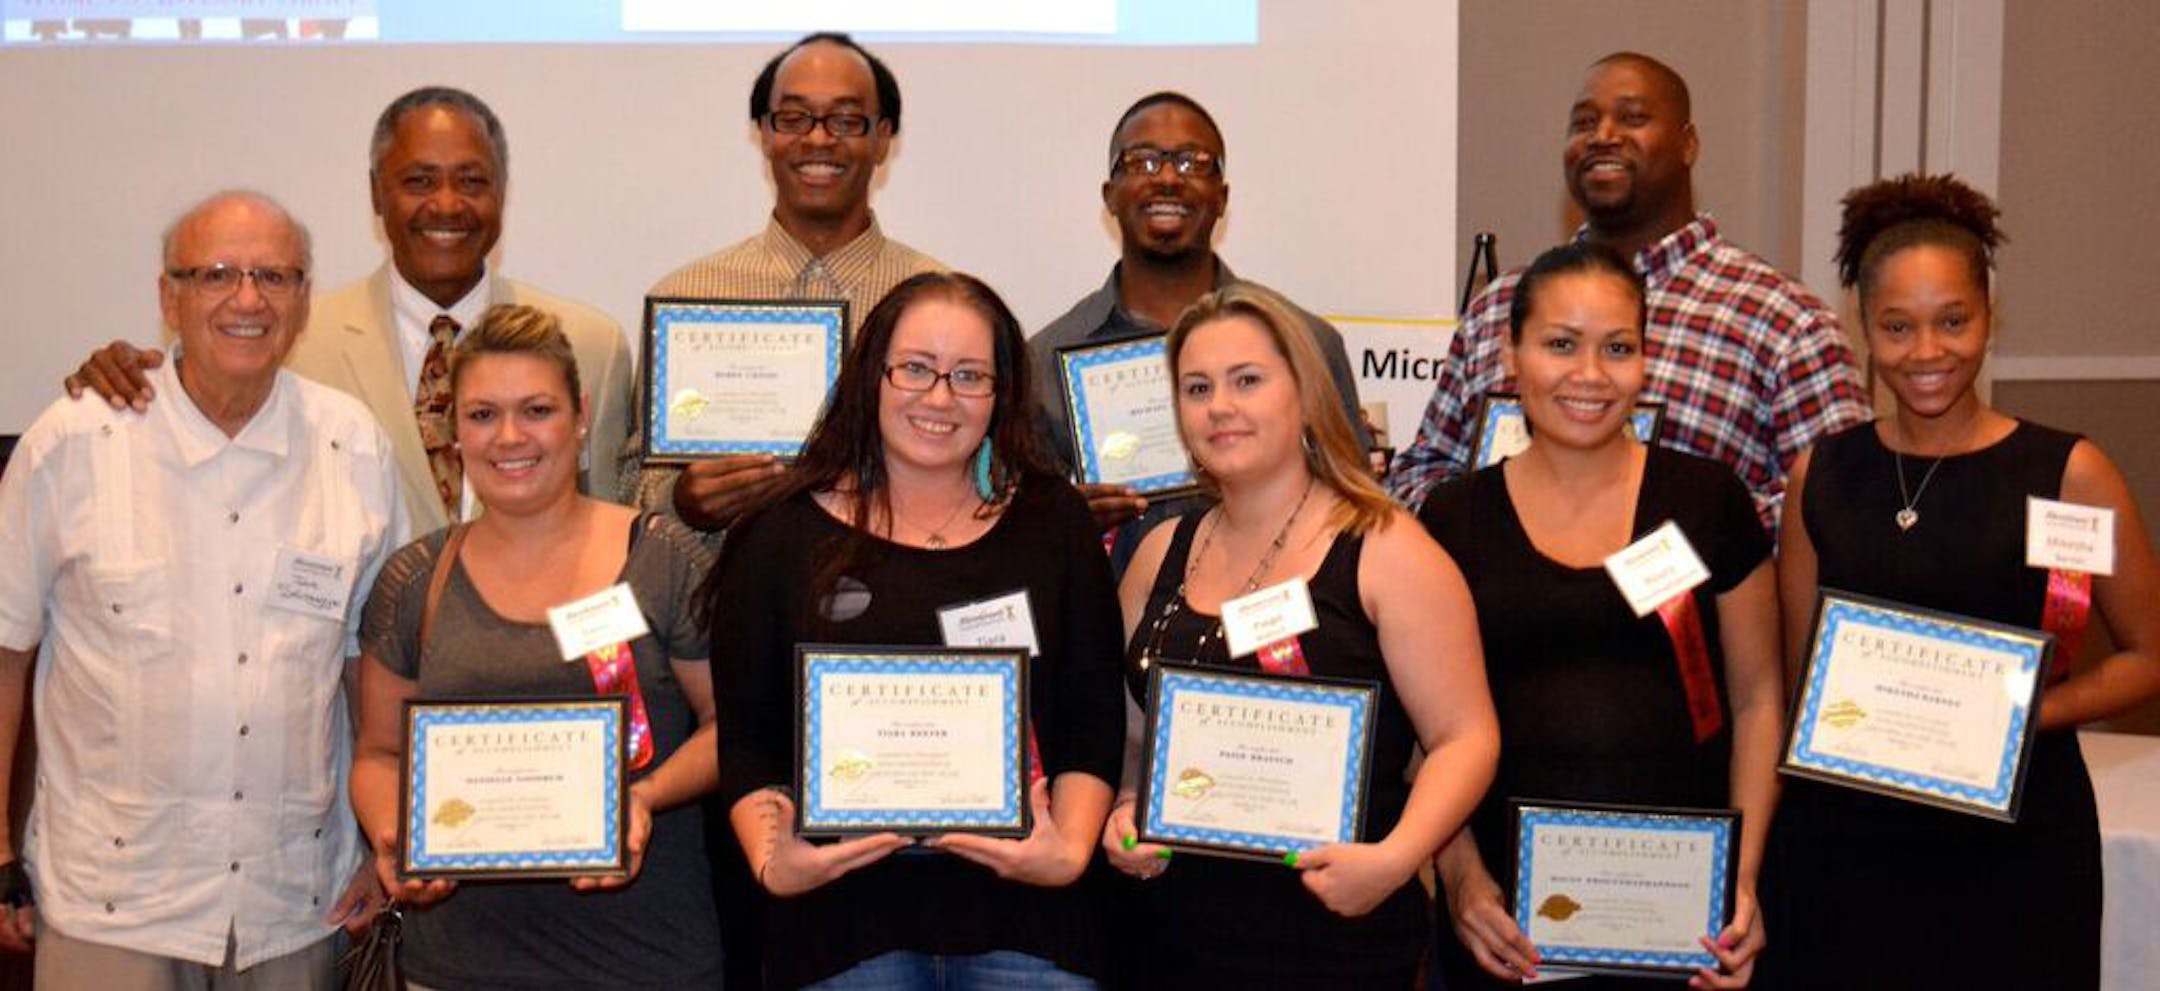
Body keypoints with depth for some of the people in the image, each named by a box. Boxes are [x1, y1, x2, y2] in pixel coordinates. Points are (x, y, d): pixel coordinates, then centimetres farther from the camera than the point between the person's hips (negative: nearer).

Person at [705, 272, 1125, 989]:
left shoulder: (1053, 522, 10)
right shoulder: (786, 534, 6)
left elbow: (1094, 722, 6)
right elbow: (745, 737, 4)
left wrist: (1071, 848, -9)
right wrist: (772, 862, -11)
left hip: (1024, 910, 1)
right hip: (843, 906, -1)